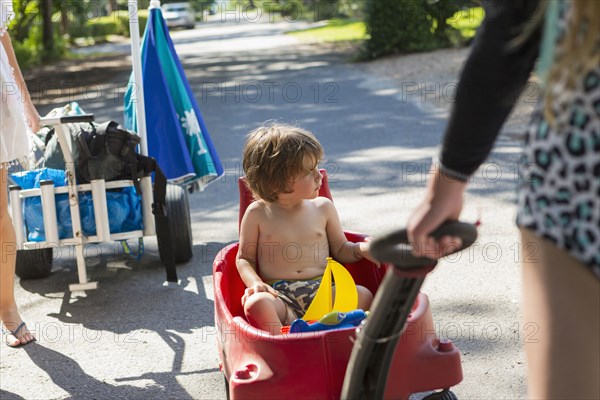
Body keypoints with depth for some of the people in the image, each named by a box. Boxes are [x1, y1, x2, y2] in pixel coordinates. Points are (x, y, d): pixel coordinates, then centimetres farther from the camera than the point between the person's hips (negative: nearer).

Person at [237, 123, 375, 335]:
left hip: (323, 291, 3)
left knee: (364, 295, -23)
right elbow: (244, 258, 11)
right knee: (256, 303, -35)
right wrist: (255, 282, -10)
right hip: (280, 296, -2)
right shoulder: (257, 214, 5)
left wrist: (362, 248, -3)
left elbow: (340, 250, 19)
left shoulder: (323, 208, 12)